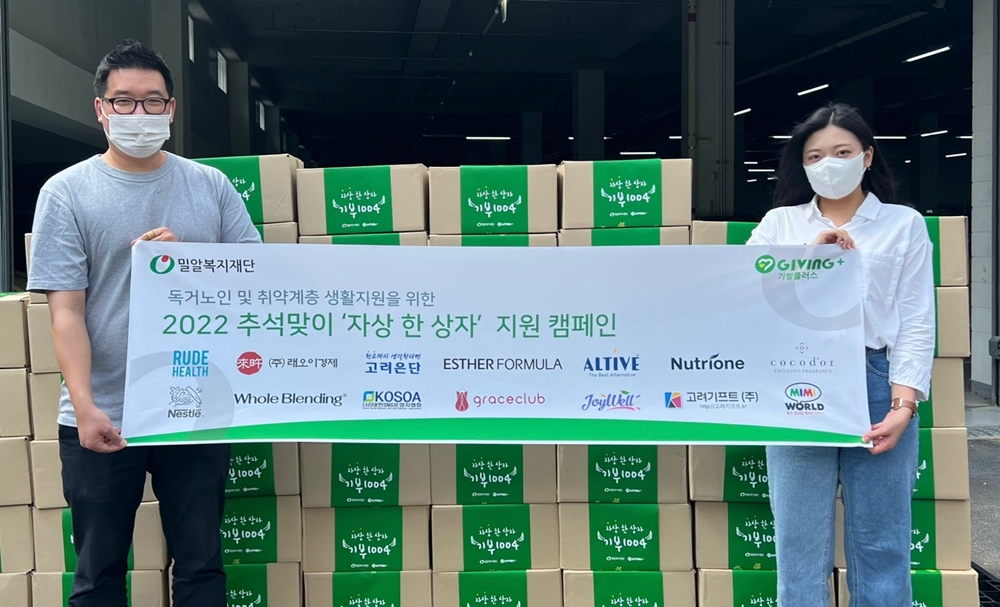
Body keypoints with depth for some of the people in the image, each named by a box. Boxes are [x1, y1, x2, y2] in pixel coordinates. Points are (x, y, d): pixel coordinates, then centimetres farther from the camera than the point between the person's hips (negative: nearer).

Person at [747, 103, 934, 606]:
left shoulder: (904, 224, 9)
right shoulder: (779, 223, 12)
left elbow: (917, 323, 3)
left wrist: (903, 403, -9)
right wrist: (810, 254, -12)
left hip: (876, 387, 0)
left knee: (880, 544, 6)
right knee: (800, 544, 2)